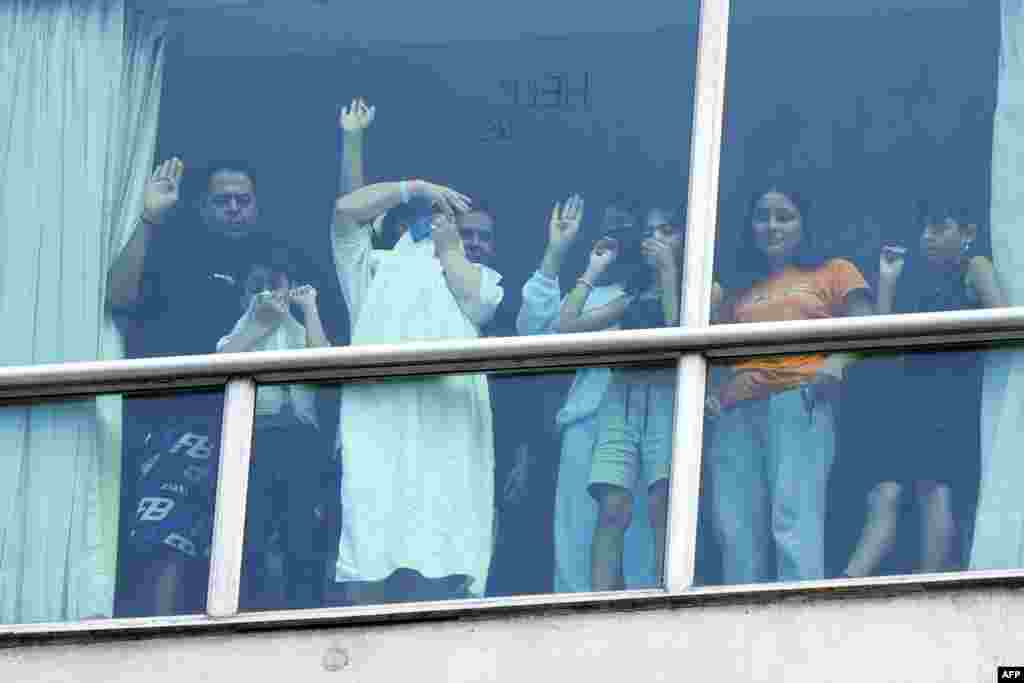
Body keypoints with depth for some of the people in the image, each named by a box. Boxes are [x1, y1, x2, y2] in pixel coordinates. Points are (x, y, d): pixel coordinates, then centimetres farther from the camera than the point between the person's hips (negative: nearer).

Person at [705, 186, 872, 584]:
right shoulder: (737, 290, 31)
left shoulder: (833, 273, 19)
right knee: (735, 532, -9)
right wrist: (709, 389, 7)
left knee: (794, 520, -21)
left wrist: (837, 361, -14)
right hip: (737, 412, 5)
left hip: (799, 402, -5)